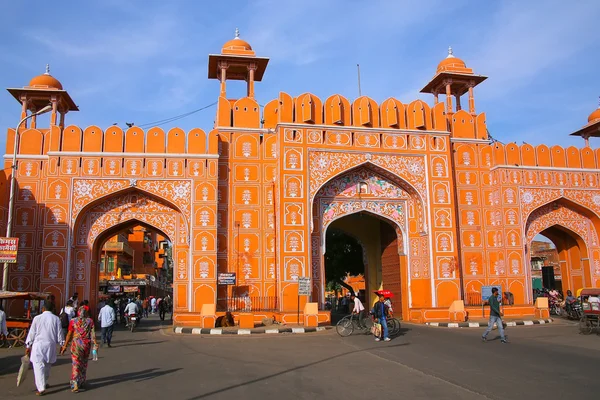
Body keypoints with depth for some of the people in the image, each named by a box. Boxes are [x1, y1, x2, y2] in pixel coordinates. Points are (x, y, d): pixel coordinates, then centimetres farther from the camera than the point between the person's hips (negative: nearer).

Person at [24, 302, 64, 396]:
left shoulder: (37, 318, -2)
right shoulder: (56, 319, 2)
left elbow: (32, 333, 1)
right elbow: (59, 334, 5)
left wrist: (28, 346, 10)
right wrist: (62, 344, 17)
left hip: (38, 345, -2)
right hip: (50, 345, 3)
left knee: (39, 366, -4)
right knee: (47, 365, 20)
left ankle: (41, 388, -11)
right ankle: (44, 384, 36)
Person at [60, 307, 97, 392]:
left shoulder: (73, 321, -3)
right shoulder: (90, 321, -1)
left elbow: (69, 335, -2)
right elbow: (93, 334, -6)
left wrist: (65, 346, 5)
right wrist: (95, 344, -4)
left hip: (76, 344, -2)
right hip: (87, 344, 2)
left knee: (76, 364, 0)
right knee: (84, 363, 18)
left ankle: (75, 385, -10)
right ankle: (82, 382, 30)